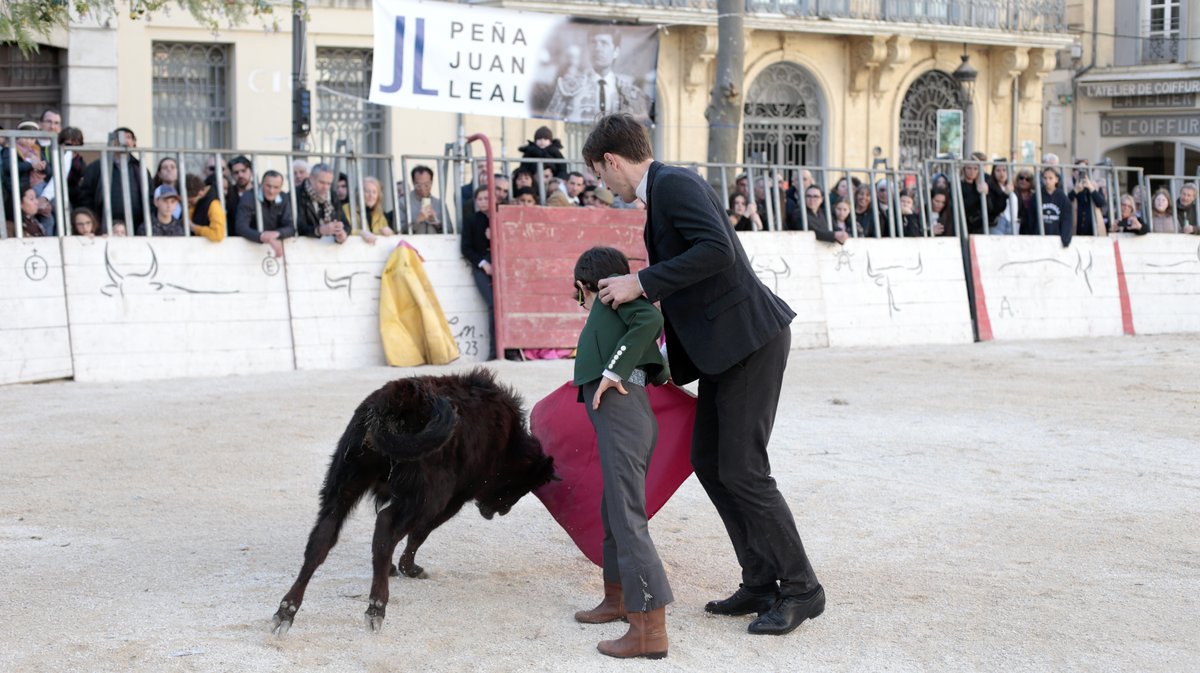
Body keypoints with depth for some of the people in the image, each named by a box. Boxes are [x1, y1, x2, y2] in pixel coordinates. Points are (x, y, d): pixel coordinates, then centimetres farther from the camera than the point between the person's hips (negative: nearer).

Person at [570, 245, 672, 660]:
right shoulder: (615, 311, 29)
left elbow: (650, 319, -14)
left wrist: (614, 369, -14)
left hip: (620, 417, -10)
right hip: (630, 419, 10)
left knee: (627, 518, -12)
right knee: (613, 512, 23)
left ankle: (650, 629, -15)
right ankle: (618, 599, 40)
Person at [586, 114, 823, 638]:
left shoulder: (675, 184, -14)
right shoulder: (662, 191, 16)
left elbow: (717, 250, -28)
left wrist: (641, 283, -24)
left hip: (751, 339, -11)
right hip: (723, 346, 11)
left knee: (741, 470, -8)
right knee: (708, 461, 11)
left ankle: (800, 588, 2)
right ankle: (760, 584, 17)